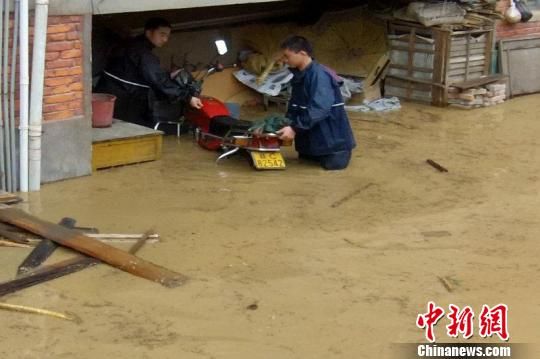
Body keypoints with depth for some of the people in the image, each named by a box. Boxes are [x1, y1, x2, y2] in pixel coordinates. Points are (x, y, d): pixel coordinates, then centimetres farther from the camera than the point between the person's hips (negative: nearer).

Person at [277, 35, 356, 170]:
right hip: (310, 138, 9)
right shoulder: (299, 75, 5)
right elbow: (294, 107, 11)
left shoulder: (319, 75, -25)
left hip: (330, 137, -9)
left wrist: (295, 128, -33)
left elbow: (318, 109, -33)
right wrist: (286, 124, -5)